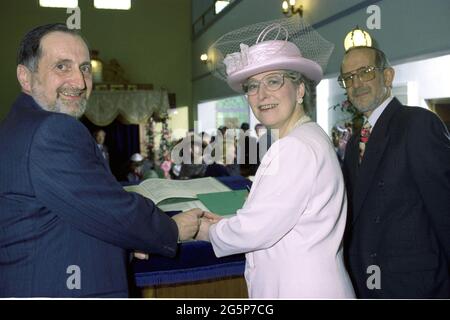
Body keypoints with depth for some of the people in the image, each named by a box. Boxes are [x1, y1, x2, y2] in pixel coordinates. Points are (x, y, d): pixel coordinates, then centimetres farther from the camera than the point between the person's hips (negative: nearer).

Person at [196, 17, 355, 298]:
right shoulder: (307, 138, 8)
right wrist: (225, 224, 4)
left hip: (304, 289, -8)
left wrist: (210, 231, -4)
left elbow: (256, 230, -20)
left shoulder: (299, 146, -22)